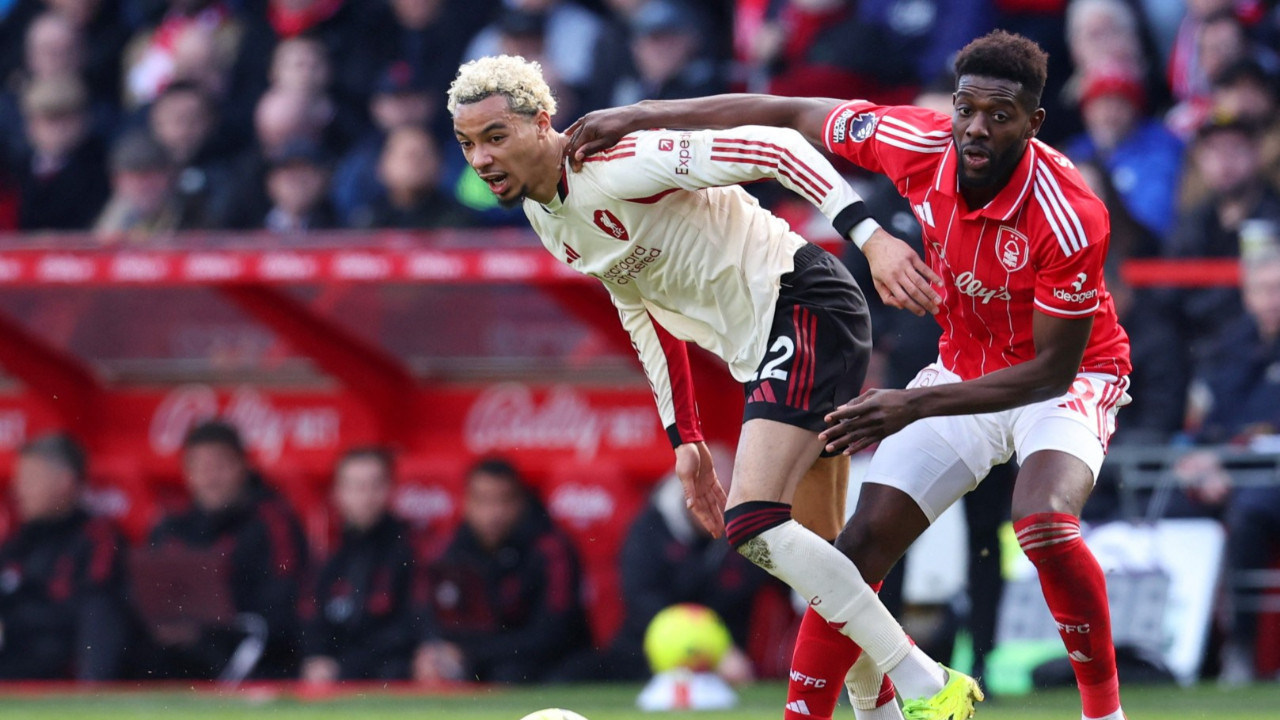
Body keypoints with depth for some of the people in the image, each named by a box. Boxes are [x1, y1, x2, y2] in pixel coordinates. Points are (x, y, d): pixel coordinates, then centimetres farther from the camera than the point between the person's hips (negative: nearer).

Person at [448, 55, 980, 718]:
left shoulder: (615, 165, -19)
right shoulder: (543, 214, 10)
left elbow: (768, 149, -25)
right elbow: (643, 312, 21)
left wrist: (868, 234, -35)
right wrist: (683, 436, 16)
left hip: (805, 307, -9)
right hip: (761, 351, 9)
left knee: (752, 526, -20)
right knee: (815, 552, 11)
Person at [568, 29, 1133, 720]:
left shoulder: (1071, 217, -33)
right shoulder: (919, 144, -20)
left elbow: (1055, 368, -28)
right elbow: (788, 116, -8)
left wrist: (915, 406, -34)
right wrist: (642, 116, -11)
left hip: (1070, 377, -5)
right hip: (964, 370, 5)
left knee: (1045, 524, -32)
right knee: (864, 540, -5)